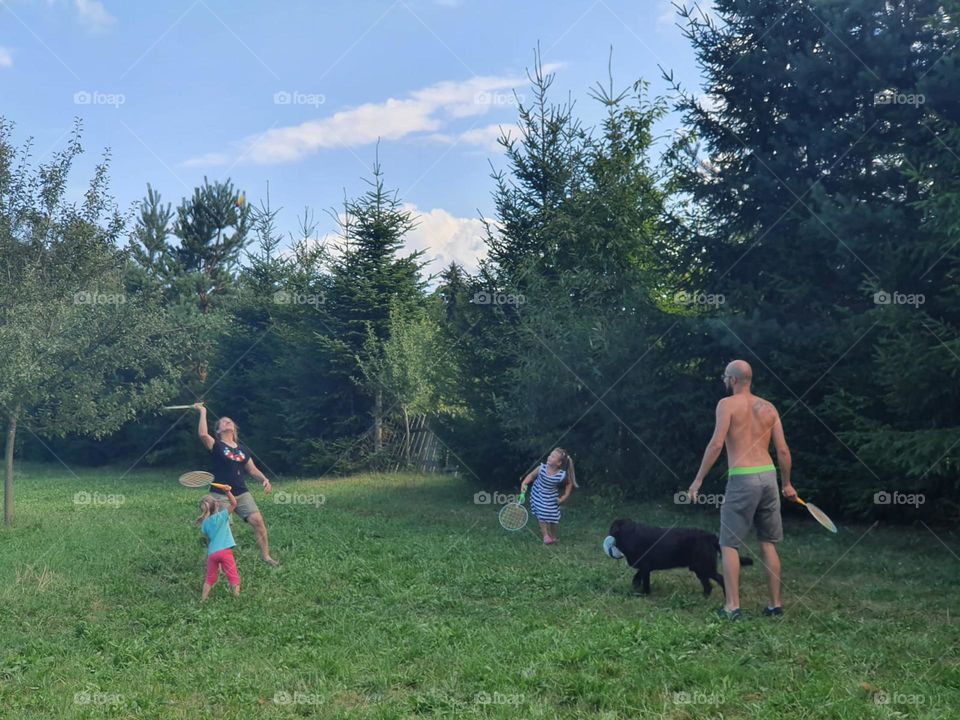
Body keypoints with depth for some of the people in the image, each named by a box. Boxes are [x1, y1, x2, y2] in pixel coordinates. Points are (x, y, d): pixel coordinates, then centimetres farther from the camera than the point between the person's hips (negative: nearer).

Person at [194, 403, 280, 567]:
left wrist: (264, 479, 0)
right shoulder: (216, 446, -1)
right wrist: (203, 412, -14)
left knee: (257, 520, -8)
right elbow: (203, 434, -21)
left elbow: (252, 469, 18)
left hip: (241, 493, 4)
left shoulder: (242, 449, 14)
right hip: (220, 495, -4)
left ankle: (266, 556, 4)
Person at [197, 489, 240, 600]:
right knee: (233, 576, -1)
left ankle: (203, 598, 12)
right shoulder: (221, 516, -1)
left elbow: (208, 540, 17)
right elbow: (234, 503, -3)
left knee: (210, 578, 16)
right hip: (225, 551, -4)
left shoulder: (204, 523, 11)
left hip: (211, 553, 4)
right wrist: (228, 492, -8)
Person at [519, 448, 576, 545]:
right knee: (541, 516, -3)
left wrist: (564, 497, -6)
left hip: (551, 499, 0)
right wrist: (524, 483, -22)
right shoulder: (541, 468, -24)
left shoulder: (562, 475, -25)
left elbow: (569, 484, -4)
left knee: (553, 518, 6)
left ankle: (553, 537, 29)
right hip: (538, 496, 0)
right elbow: (531, 475, -6)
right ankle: (546, 535, 10)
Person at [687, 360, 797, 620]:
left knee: (729, 544, 2)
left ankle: (732, 606, -2)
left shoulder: (727, 404, -3)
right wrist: (787, 484, 21)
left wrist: (698, 479, -9)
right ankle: (775, 604, 17)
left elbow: (716, 444, -13)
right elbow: (783, 450, 9)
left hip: (742, 479, -5)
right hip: (768, 475, 6)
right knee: (768, 544, 14)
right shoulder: (768, 408, 12)